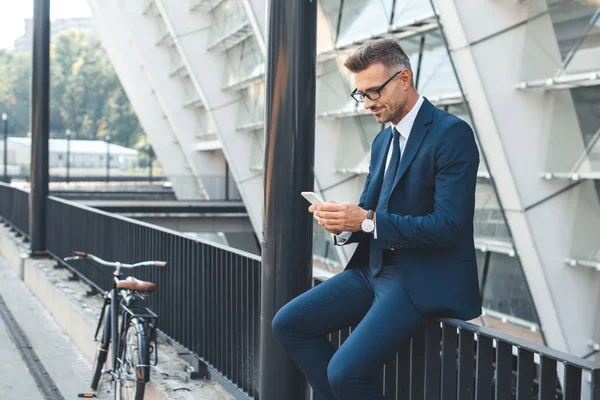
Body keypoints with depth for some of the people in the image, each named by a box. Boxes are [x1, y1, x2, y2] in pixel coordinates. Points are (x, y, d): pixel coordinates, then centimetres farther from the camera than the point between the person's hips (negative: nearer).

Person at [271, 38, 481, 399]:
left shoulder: (452, 134, -13)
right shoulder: (383, 140, 14)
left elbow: (448, 227, -20)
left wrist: (367, 221, -24)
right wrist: (343, 223, -7)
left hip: (423, 279, -9)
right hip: (374, 268, 9)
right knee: (288, 324, 2)